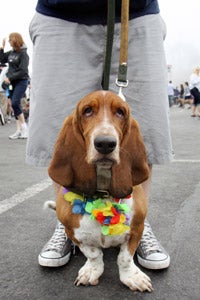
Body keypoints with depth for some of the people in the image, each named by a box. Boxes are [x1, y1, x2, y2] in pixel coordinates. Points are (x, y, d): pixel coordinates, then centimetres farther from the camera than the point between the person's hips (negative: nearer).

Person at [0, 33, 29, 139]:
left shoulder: (23, 54, -9)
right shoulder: (11, 53, 10)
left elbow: (22, 71, -17)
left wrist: (10, 78, -18)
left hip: (21, 81, -7)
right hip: (12, 82, 7)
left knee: (15, 103, -17)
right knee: (15, 105, 5)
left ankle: (23, 126, -1)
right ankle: (19, 130, 9)